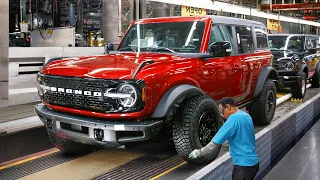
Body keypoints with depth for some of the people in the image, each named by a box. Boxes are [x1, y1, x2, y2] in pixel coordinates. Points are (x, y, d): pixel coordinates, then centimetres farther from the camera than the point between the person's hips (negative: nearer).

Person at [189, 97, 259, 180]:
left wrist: (199, 152, -9)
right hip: (254, 162, 9)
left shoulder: (234, 118, -19)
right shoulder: (246, 116, 8)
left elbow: (215, 143, -20)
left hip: (244, 164, -9)